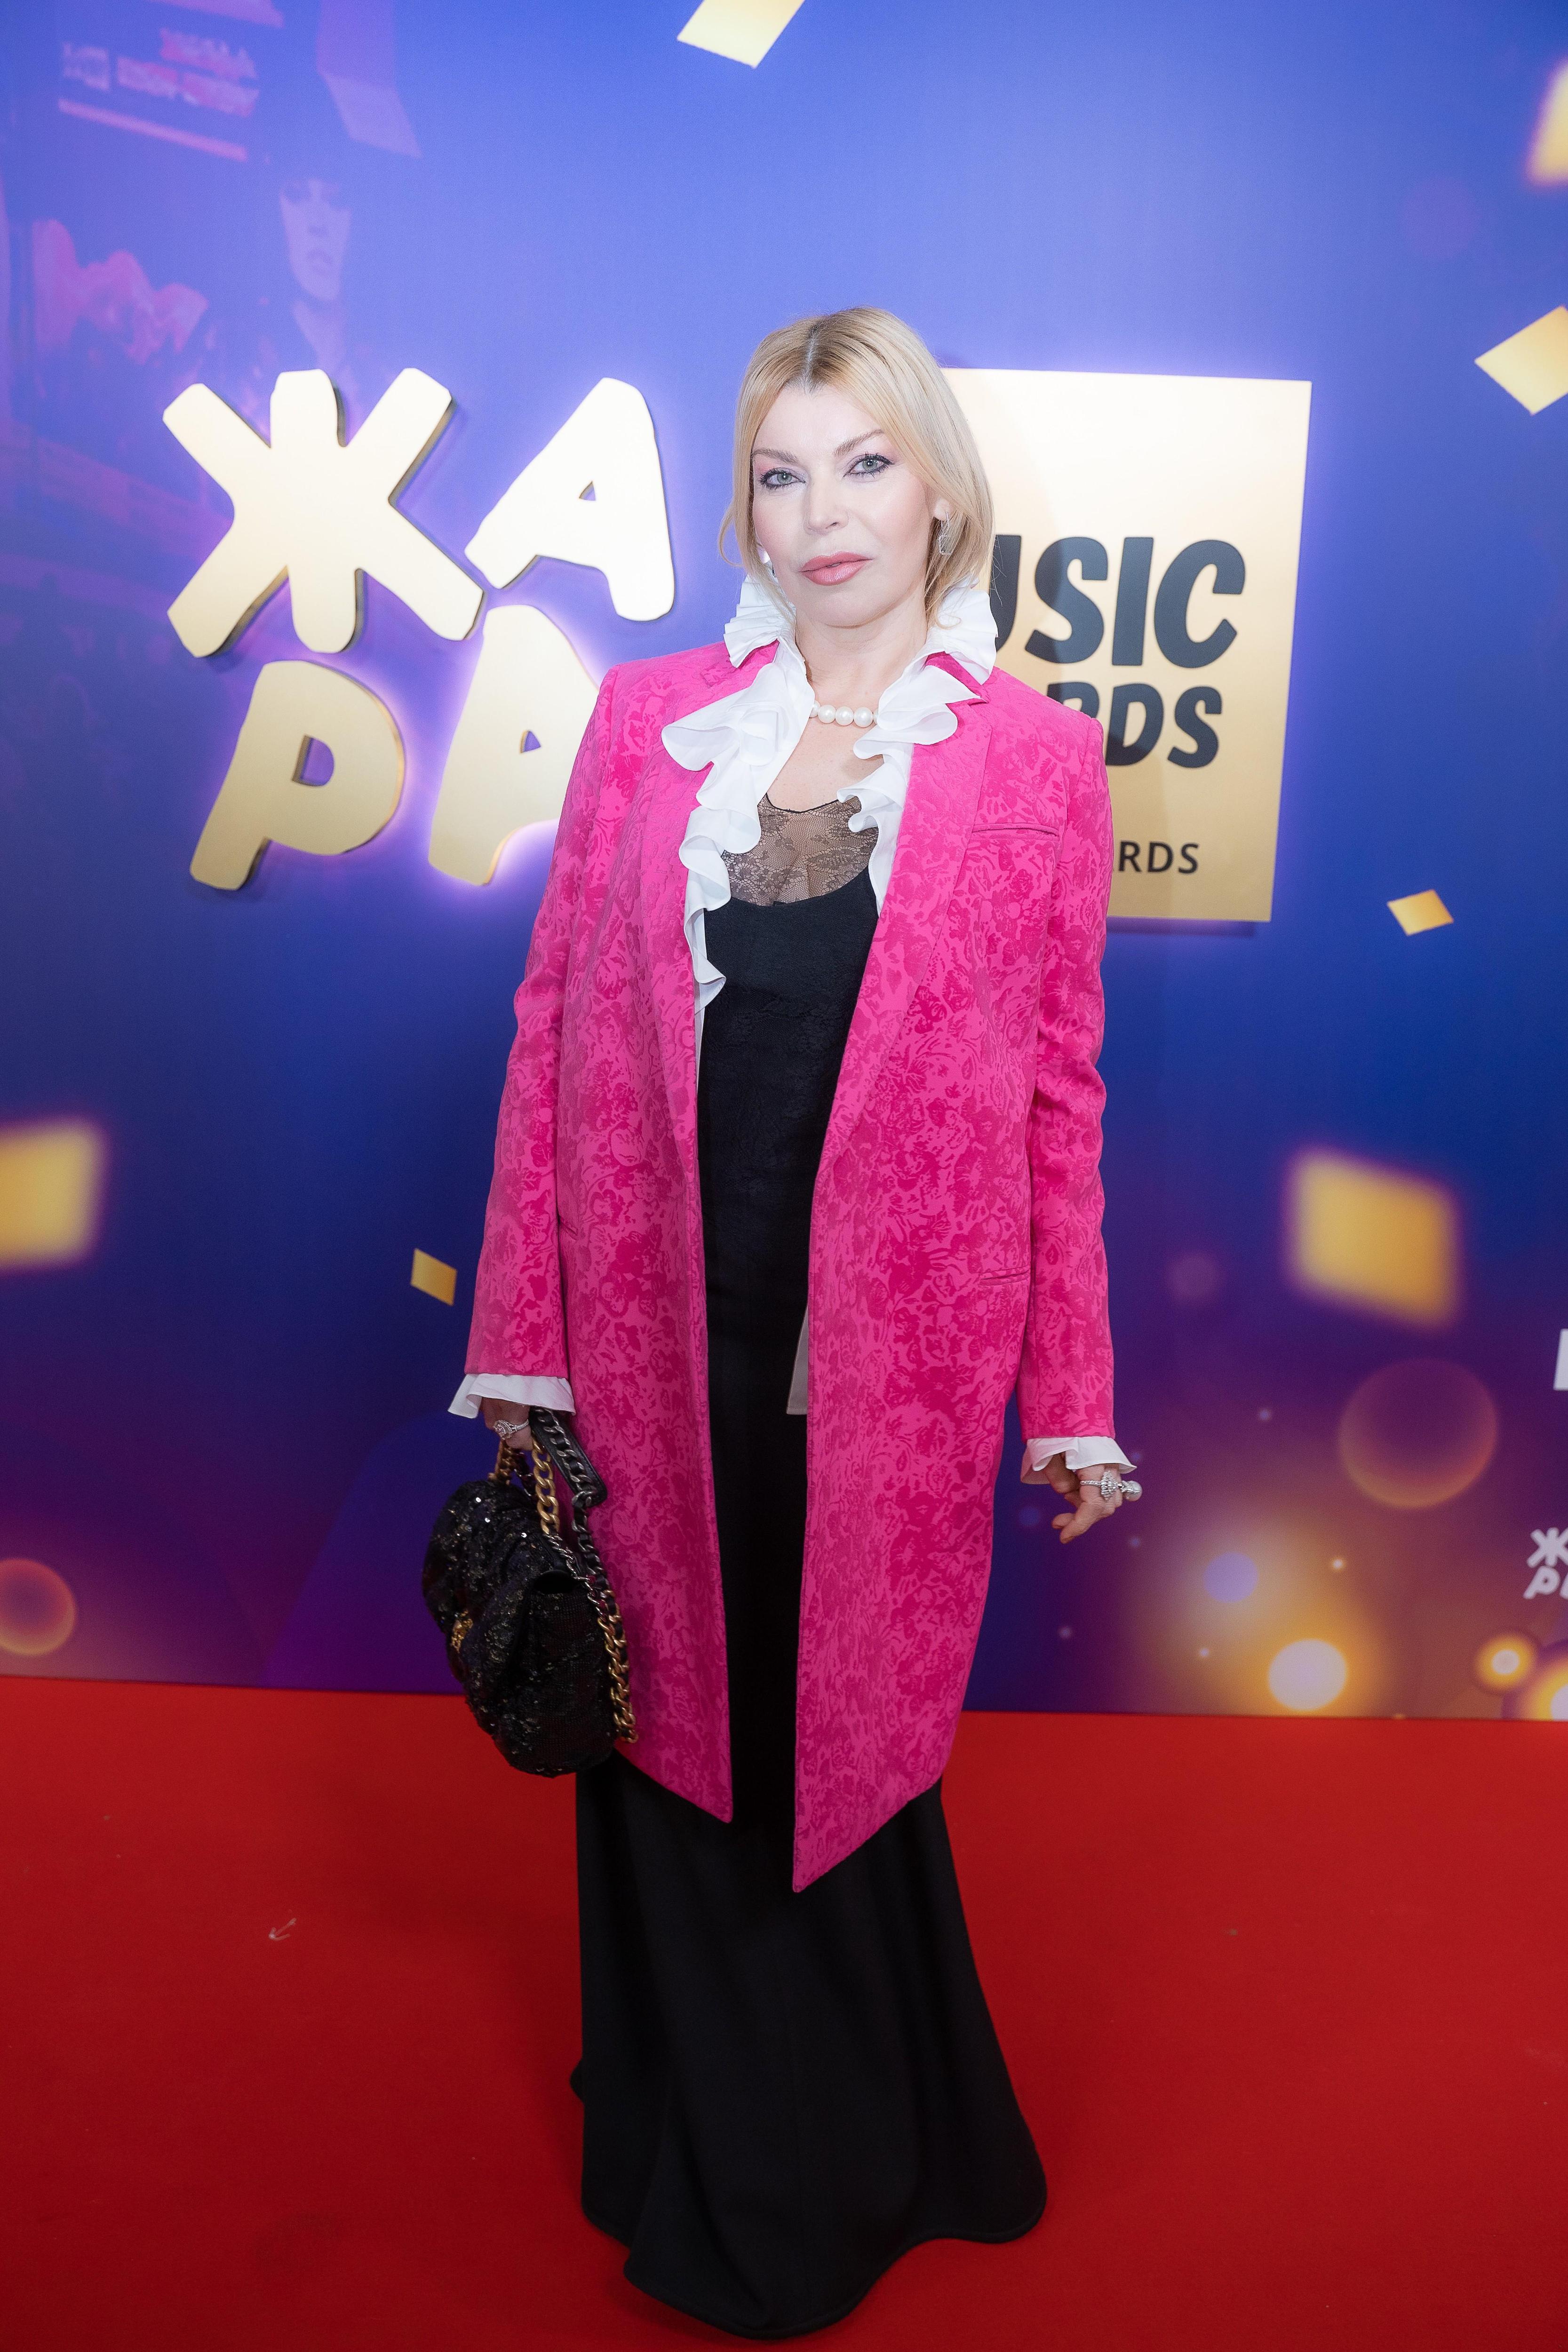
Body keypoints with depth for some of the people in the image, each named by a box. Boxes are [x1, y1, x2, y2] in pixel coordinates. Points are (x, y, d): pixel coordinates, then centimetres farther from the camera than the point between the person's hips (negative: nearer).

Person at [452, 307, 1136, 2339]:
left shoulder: (1035, 755, 1)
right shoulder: (646, 719, 5)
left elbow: (1057, 1090, 1)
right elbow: (555, 1026, 3)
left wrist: (1071, 1394, 1)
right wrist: (517, 1338, 0)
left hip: (891, 1352, -1)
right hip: (663, 1335, 2)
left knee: (846, 1742, 14)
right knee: (676, 1731, 15)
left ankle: (865, 2154, 45)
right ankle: (712, 2183, 44)